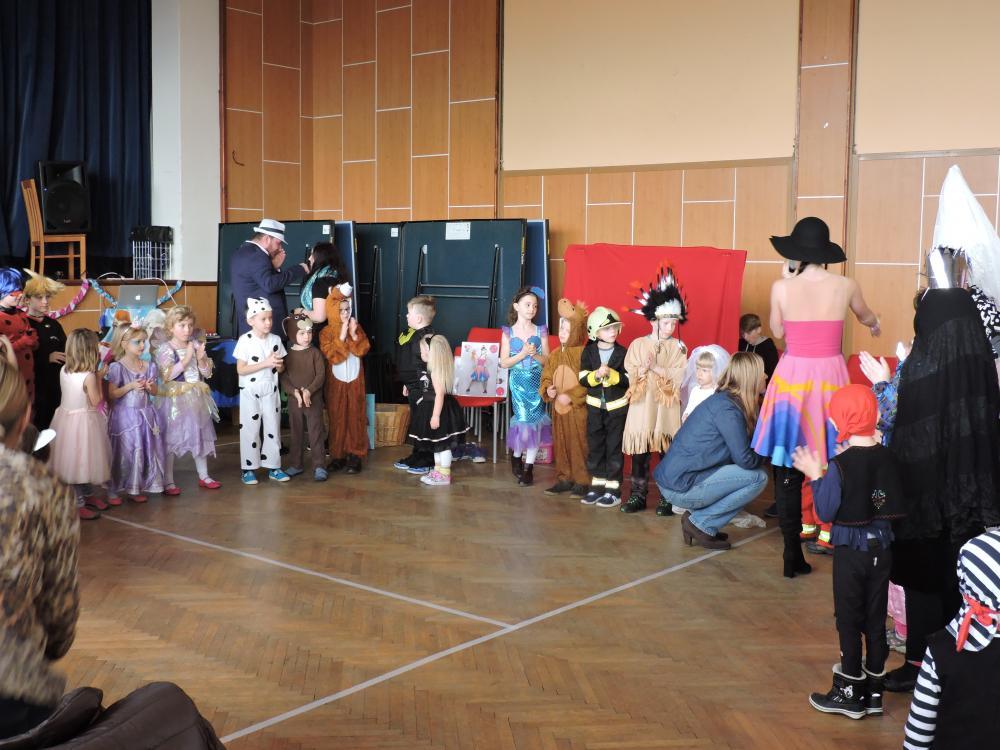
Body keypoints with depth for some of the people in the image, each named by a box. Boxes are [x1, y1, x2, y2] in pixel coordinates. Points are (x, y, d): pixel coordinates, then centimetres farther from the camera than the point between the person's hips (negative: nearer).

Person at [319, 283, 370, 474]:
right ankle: (337, 455, 11)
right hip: (336, 382, -1)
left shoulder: (356, 327, 3)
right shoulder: (327, 332, -5)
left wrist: (354, 335, -17)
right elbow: (333, 356, -15)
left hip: (355, 381, 1)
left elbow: (363, 350, -5)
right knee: (337, 418, 3)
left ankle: (355, 455, 5)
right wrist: (342, 337, -20)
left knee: (356, 417, 1)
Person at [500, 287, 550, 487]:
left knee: (533, 422, -2)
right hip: (518, 383, -1)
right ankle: (516, 457, 22)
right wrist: (522, 354, -16)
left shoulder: (541, 331, 4)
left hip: (537, 383, 1)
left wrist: (535, 354, -17)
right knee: (522, 421, -5)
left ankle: (528, 468, 7)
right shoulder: (508, 332, 1)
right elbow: (504, 363, -4)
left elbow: (547, 361, 2)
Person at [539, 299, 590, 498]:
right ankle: (564, 479, 23)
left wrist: (571, 397, -20)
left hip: (578, 409, -7)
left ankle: (582, 481, 8)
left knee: (579, 445, -1)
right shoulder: (555, 354, 9)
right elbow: (546, 377, 15)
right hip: (558, 408, 7)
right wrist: (547, 390, -5)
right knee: (560, 444, 12)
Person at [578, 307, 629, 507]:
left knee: (614, 448, 2)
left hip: (617, 407, -3)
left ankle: (613, 489, 8)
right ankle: (597, 485, 20)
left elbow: (629, 379, -11)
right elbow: (583, 379, -6)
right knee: (595, 447, 9)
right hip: (595, 407, 3)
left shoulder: (623, 353, -6)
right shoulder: (588, 352, -1)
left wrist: (611, 374, -25)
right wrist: (596, 375, -24)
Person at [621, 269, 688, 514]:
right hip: (642, 406, 1)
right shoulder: (638, 344, 4)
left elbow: (680, 376, -9)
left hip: (667, 408, -1)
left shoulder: (678, 347, 2)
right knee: (639, 453, 4)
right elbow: (629, 374, -3)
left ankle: (666, 498, 12)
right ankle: (638, 496, 14)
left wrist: (657, 368, -18)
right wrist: (643, 369, -21)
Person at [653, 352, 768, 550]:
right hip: (681, 487, -9)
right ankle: (701, 523, -3)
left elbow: (736, 451, 19)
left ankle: (698, 519, 9)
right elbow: (745, 460, -15)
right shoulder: (727, 408, -15)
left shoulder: (722, 399, 12)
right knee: (758, 478, -7)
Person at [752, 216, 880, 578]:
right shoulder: (845, 286, -2)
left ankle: (792, 554, 7)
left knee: (787, 469, 6)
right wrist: (874, 324, 46)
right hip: (829, 378, 1)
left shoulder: (781, 287, -6)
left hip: (792, 378, 0)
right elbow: (865, 317, 20)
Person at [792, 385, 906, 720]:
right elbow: (897, 508, 4)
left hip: (851, 551, -5)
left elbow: (826, 512, -15)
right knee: (876, 619, 13)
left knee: (849, 621, 7)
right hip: (882, 549, 5)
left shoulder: (840, 465, -18)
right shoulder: (887, 458, -4)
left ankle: (849, 693, 15)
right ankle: (873, 691, 22)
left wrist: (815, 476, -7)